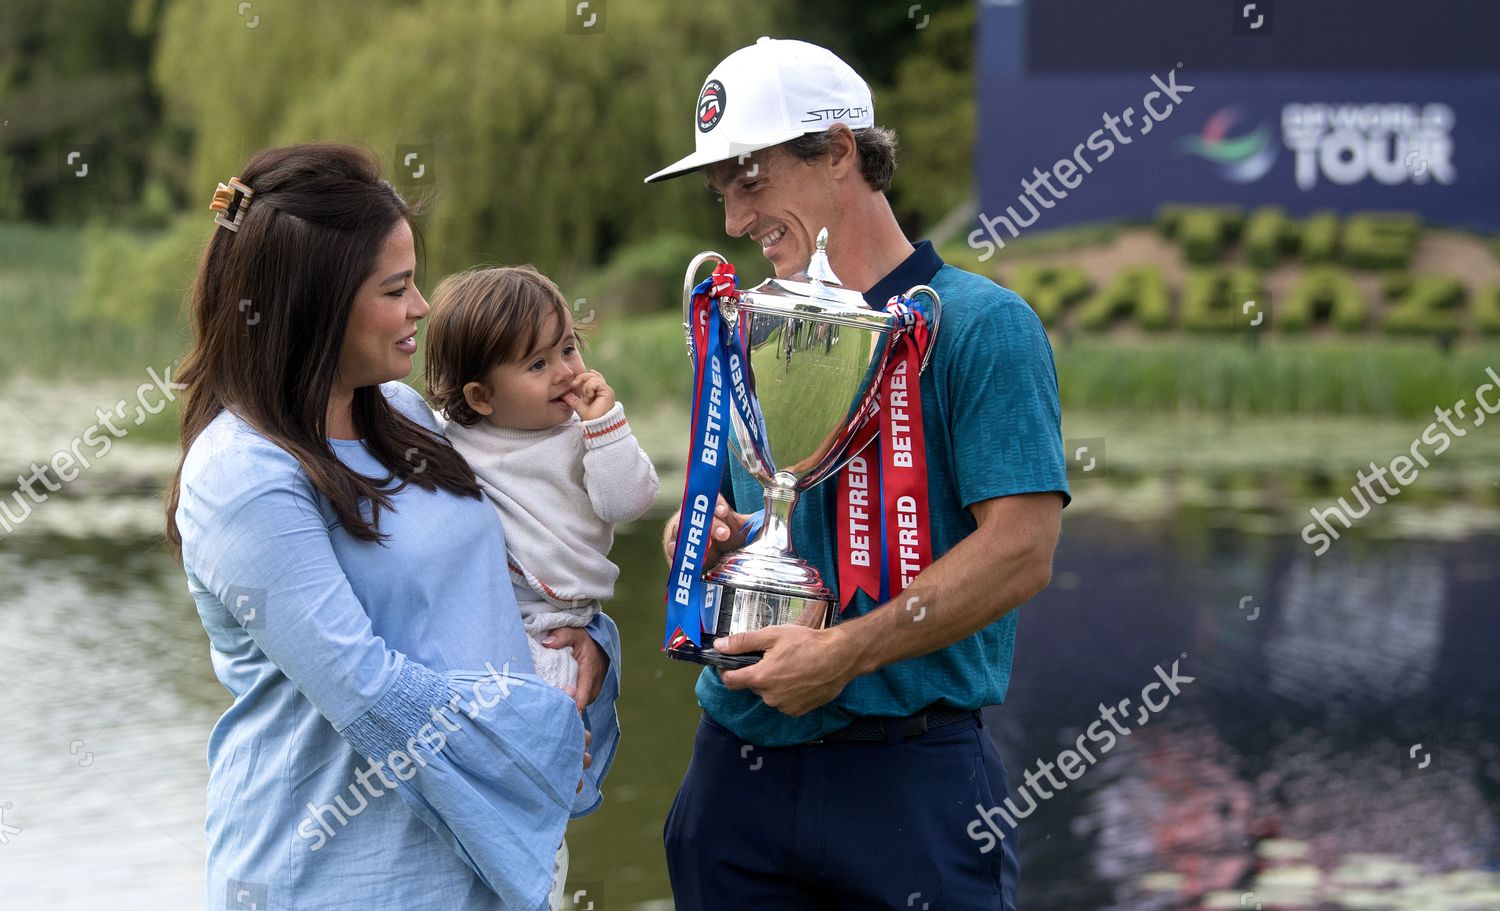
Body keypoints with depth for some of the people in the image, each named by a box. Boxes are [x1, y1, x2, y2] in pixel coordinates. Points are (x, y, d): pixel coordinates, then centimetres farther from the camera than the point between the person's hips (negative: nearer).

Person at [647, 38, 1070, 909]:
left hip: (910, 769, -6)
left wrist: (847, 651, -19)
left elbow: (1021, 552, -14)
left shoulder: (978, 326, -6)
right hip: (736, 763, 6)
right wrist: (695, 537, 0)